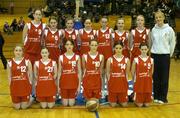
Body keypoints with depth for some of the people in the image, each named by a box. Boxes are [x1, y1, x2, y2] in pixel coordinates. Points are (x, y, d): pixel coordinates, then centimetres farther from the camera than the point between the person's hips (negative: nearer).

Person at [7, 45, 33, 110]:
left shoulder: (27, 61, -4)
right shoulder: (10, 62, -1)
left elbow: (30, 75, 0)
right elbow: (9, 76, 5)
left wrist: (29, 85, -3)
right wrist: (10, 86, 0)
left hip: (25, 86, -1)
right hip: (15, 86, 1)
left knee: (24, 107, 4)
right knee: (17, 107, 7)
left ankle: (31, 99, 34)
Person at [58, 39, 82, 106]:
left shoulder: (77, 57, 0)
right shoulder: (61, 57, 1)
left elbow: (79, 72, 0)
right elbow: (59, 72, 4)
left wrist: (79, 85, -5)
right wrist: (58, 85, 0)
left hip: (74, 82, 0)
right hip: (64, 82, 0)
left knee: (71, 104, 6)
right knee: (65, 104, 5)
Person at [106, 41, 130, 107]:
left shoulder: (126, 59, -1)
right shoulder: (110, 59, -4)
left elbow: (127, 73, 4)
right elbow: (108, 73, 0)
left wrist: (126, 82, 1)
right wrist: (109, 82, -3)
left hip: (123, 83, 1)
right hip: (113, 83, -1)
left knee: (124, 104, 5)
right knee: (113, 105, 4)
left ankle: (119, 99, 36)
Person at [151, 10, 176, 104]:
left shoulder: (169, 29, -5)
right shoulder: (153, 30, 5)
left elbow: (172, 42, 0)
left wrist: (170, 53, 2)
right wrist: (154, 50, 9)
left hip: (165, 55, -3)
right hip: (154, 55, 3)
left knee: (164, 77, 1)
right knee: (155, 77, 8)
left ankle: (163, 97, 11)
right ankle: (156, 96, 19)